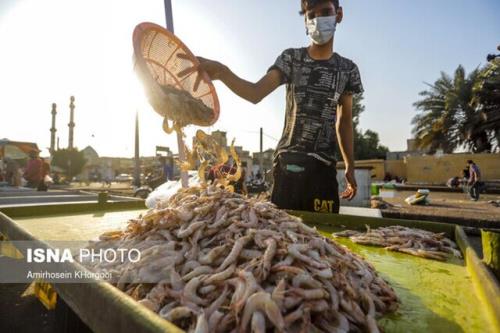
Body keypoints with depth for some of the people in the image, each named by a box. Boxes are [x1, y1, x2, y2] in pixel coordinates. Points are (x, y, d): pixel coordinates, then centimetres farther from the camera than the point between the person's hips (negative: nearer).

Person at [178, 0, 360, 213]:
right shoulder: (291, 58, 3)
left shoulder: (348, 69, 8)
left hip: (324, 167, 2)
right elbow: (255, 93, -11)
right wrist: (222, 72, -30)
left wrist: (350, 166, 12)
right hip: (287, 163, -1)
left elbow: (345, 122, 13)